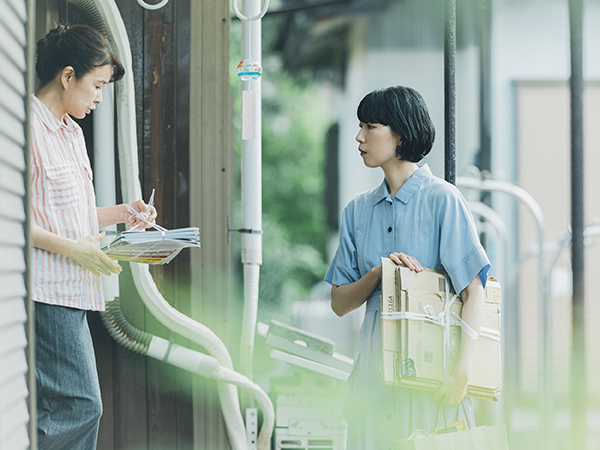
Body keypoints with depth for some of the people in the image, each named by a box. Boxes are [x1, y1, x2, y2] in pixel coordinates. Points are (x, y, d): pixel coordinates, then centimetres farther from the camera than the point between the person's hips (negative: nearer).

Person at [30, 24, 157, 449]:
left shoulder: (72, 132, 19)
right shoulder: (29, 127, -12)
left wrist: (120, 213, 14)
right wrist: (71, 248, -19)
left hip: (70, 290, 10)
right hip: (45, 290, -10)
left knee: (77, 406, 9)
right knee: (79, 406, -12)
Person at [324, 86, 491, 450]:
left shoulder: (441, 198, -4)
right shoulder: (358, 210, 12)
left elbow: (474, 292, -11)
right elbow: (340, 303, 10)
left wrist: (463, 369, -22)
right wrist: (377, 273, -10)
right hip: (374, 359, 5)